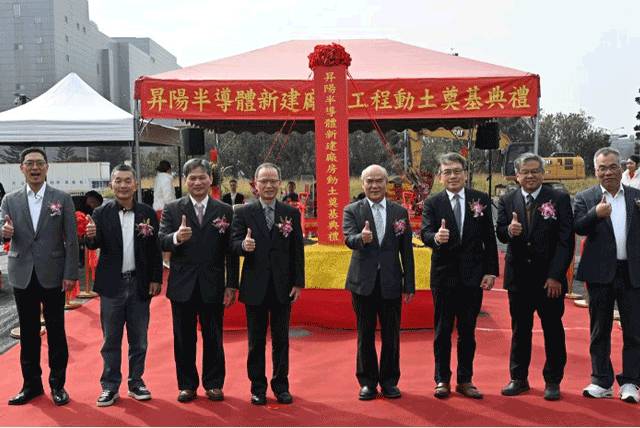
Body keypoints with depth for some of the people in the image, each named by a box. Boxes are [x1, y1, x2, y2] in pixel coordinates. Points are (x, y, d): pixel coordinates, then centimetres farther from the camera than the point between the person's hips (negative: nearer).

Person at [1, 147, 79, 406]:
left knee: (56, 331, 5)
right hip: (22, 275, 2)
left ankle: (58, 384, 17)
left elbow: (71, 239, -3)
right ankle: (31, 383, 22)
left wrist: (70, 274, -8)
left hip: (52, 275, -2)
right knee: (28, 332, 10)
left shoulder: (62, 199, 0)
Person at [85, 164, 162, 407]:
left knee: (138, 339, 12)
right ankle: (110, 387, 18)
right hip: (112, 285, -1)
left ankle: (136, 382, 26)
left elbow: (155, 249, 1)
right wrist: (91, 237, -28)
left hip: (139, 284, 1)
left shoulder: (147, 213, 0)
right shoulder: (101, 213, -2)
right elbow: (95, 246, -6)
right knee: (111, 340, 9)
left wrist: (156, 279, -2)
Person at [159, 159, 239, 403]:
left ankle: (213, 384, 23)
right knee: (184, 339, 10)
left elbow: (230, 252, 1)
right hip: (182, 285, 0)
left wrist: (232, 285, -3)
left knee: (213, 338, 9)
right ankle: (187, 385, 24)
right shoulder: (172, 209, 2)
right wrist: (175, 237, -31)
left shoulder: (225, 211, 3)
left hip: (212, 286, 0)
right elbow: (161, 242, -8)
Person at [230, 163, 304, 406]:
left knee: (281, 339, 10)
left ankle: (281, 385, 22)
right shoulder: (243, 213, 0)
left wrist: (298, 283, 0)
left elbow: (297, 251, 4)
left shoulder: (291, 213, 4)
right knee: (256, 340, 9)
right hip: (255, 286, -1)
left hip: (282, 286, 1)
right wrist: (243, 245, -29)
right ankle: (258, 387, 20)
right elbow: (234, 243, -6)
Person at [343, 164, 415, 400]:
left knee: (391, 334, 8)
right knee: (365, 334, 8)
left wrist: (409, 285, 3)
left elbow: (406, 251, 6)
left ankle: (389, 381, 23)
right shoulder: (352, 210, 1)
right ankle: (367, 382, 21)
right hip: (363, 282, -1)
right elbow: (349, 239, -16)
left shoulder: (400, 212, 6)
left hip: (391, 282, 1)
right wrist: (362, 238, -39)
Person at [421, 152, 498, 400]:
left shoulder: (481, 200, 2)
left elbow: (489, 238, 2)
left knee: (468, 330, 10)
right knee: (442, 330, 8)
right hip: (444, 276, -1)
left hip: (473, 276, 1)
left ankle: (465, 380, 22)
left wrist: (491, 271, -3)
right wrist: (436, 238, -38)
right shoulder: (432, 204, -2)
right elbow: (425, 234, -15)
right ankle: (442, 380, 21)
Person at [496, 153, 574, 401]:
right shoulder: (507, 201, 5)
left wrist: (556, 276, -14)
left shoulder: (559, 199, -4)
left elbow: (566, 240, -8)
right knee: (520, 329, 12)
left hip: (550, 278, -2)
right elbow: (500, 233, 1)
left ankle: (553, 381, 20)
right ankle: (519, 378, 24)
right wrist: (509, 231, -24)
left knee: (553, 330, 7)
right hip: (518, 277, 3)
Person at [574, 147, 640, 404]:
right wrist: (596, 214, -27)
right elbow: (578, 228, -13)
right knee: (599, 330, 8)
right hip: (601, 273, -1)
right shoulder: (585, 198, 3)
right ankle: (602, 382, 19)